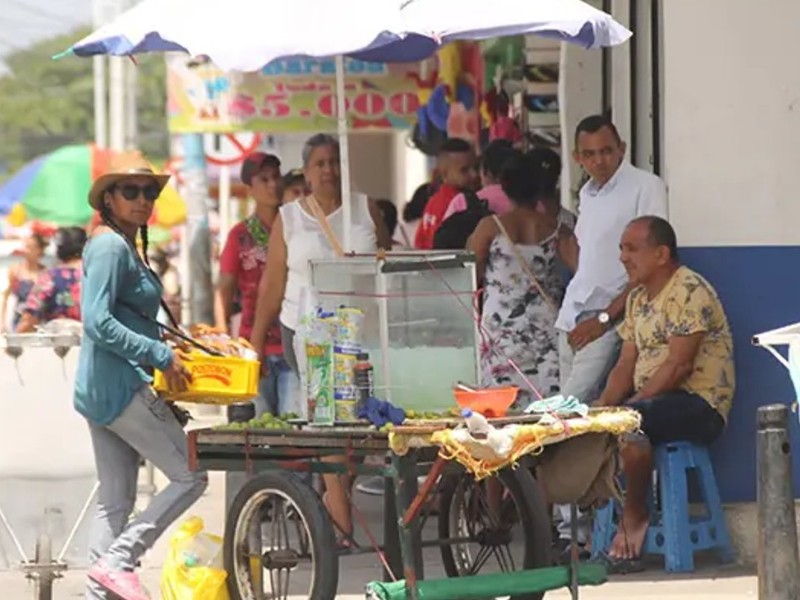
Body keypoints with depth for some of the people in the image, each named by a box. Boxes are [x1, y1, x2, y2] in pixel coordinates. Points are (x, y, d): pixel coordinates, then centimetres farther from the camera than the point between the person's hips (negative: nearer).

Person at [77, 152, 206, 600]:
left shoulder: (128, 249, 17)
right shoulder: (110, 247, -13)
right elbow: (98, 322, -22)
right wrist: (161, 356, -19)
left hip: (102, 391, 10)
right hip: (122, 388, -10)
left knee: (116, 503, 9)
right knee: (191, 475, -6)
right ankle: (118, 560, -9)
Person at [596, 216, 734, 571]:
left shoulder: (690, 292, -13)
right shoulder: (637, 298, 15)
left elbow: (678, 365, -21)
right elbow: (626, 366, 12)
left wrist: (626, 406, -23)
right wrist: (602, 406, -6)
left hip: (700, 402, -9)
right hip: (652, 402, 9)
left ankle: (635, 515, -16)